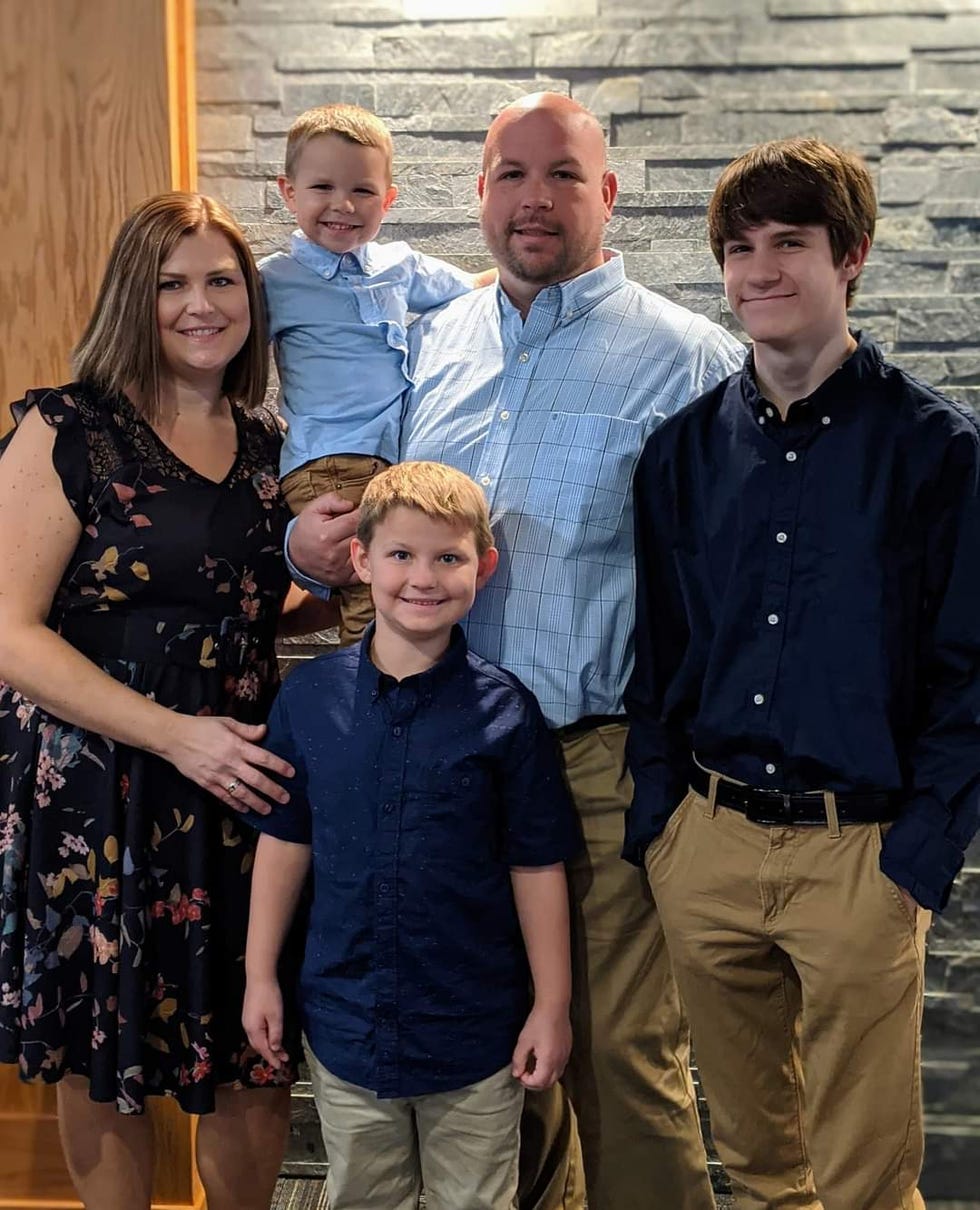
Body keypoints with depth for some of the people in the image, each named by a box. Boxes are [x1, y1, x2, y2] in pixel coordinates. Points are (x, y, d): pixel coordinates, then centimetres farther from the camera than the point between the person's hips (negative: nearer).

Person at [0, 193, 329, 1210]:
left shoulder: (266, 445, 9)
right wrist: (173, 735, -20)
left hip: (245, 785, 4)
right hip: (98, 796, -4)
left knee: (257, 1056, 11)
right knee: (103, 1063, 11)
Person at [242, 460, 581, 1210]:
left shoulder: (507, 711, -12)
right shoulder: (309, 697, -5)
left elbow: (537, 867, -7)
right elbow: (285, 840, 4)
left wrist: (553, 1006, -4)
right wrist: (261, 974, 5)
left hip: (475, 1029, -2)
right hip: (345, 1023, 2)